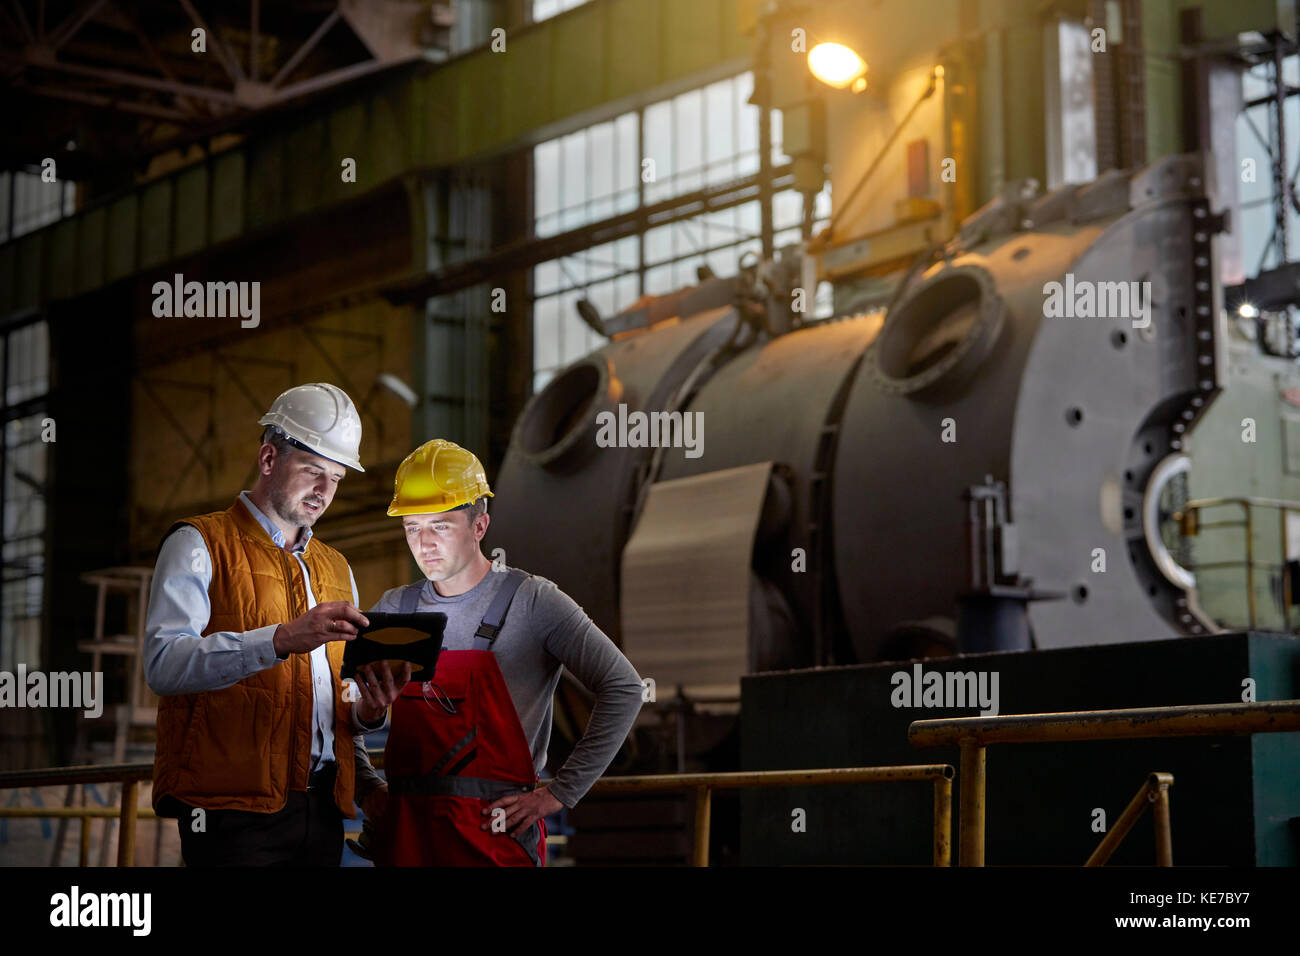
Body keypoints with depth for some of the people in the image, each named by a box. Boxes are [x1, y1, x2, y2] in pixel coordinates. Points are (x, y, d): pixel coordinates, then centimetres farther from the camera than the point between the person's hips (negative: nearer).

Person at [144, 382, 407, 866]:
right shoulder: (199, 544, 2)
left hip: (322, 807, 6)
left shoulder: (335, 569, 23)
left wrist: (368, 712, -1)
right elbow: (164, 663, -16)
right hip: (233, 806, -6)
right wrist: (281, 639, -25)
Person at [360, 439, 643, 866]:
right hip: (406, 827, 4)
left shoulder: (530, 602, -4)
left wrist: (560, 792, -11)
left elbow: (623, 690, -9)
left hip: (497, 831, -4)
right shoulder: (394, 609, 9)